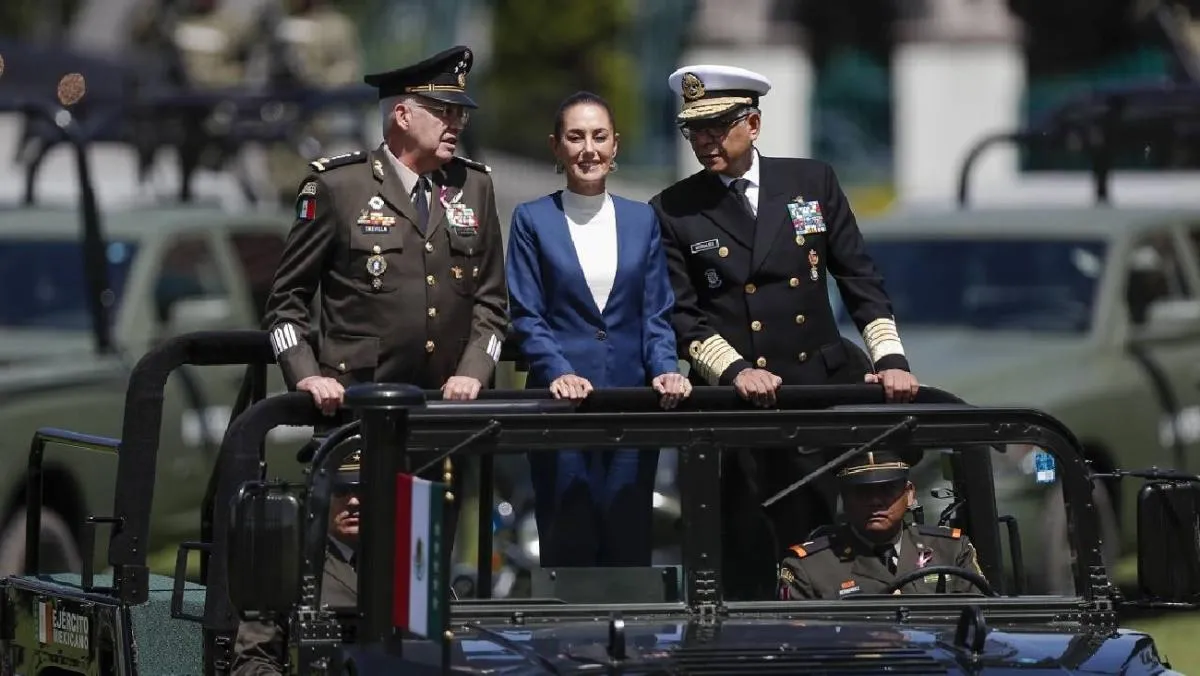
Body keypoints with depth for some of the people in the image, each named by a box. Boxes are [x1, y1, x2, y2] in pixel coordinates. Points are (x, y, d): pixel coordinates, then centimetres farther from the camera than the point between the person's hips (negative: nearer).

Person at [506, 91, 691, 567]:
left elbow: (656, 313, 9)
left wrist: (665, 370, -8)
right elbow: (526, 316, -1)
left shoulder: (641, 219, 11)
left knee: (629, 544, 2)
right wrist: (559, 372, -16)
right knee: (568, 545, -2)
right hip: (562, 401, -2)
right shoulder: (532, 220, 4)